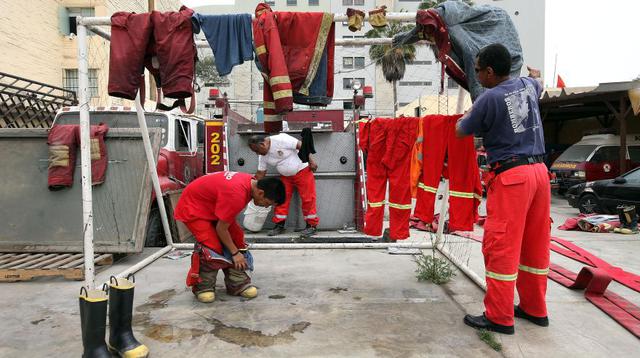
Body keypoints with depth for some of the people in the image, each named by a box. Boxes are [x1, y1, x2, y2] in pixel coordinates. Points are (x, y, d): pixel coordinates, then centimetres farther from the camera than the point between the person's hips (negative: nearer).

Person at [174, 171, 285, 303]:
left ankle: (238, 283, 9)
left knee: (236, 237, 1)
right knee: (212, 246, -20)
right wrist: (235, 253, -14)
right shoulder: (236, 195, -38)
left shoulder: (252, 182, -10)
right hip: (192, 207, -9)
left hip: (212, 205, 9)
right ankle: (203, 286, 1)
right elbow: (221, 229, -25)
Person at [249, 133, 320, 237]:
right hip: (285, 176, 7)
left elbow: (301, 145, -22)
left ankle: (312, 226, 4)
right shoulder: (263, 157, -1)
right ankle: (279, 225, 12)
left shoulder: (280, 139, -24)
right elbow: (260, 173, 7)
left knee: (308, 199, -4)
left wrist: (311, 161, -21)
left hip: (302, 171, -7)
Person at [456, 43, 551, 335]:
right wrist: (534, 74, 60)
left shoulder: (489, 98, -12)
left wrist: (468, 115, 23)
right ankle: (535, 308, 27)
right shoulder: (528, 85, 10)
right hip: (539, 170, 8)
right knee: (535, 244, 14)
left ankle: (499, 317, 5)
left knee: (500, 246, -2)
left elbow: (461, 132, 2)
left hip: (511, 174, -8)